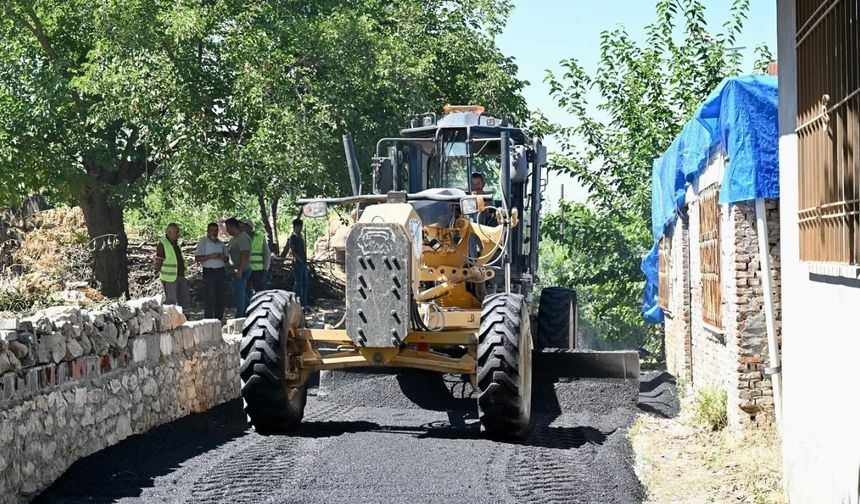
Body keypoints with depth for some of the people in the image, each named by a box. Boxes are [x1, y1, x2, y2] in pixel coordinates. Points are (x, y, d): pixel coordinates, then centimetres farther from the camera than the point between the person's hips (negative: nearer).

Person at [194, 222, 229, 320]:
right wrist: (210, 256, -18)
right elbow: (197, 258, -7)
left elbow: (227, 258, 19)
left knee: (220, 297, 4)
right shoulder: (203, 242, 1)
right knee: (209, 297, -7)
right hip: (209, 272, -5)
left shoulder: (221, 243, 16)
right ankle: (208, 320, -5)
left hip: (221, 271, 5)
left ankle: (219, 319, 11)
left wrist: (223, 257, -5)